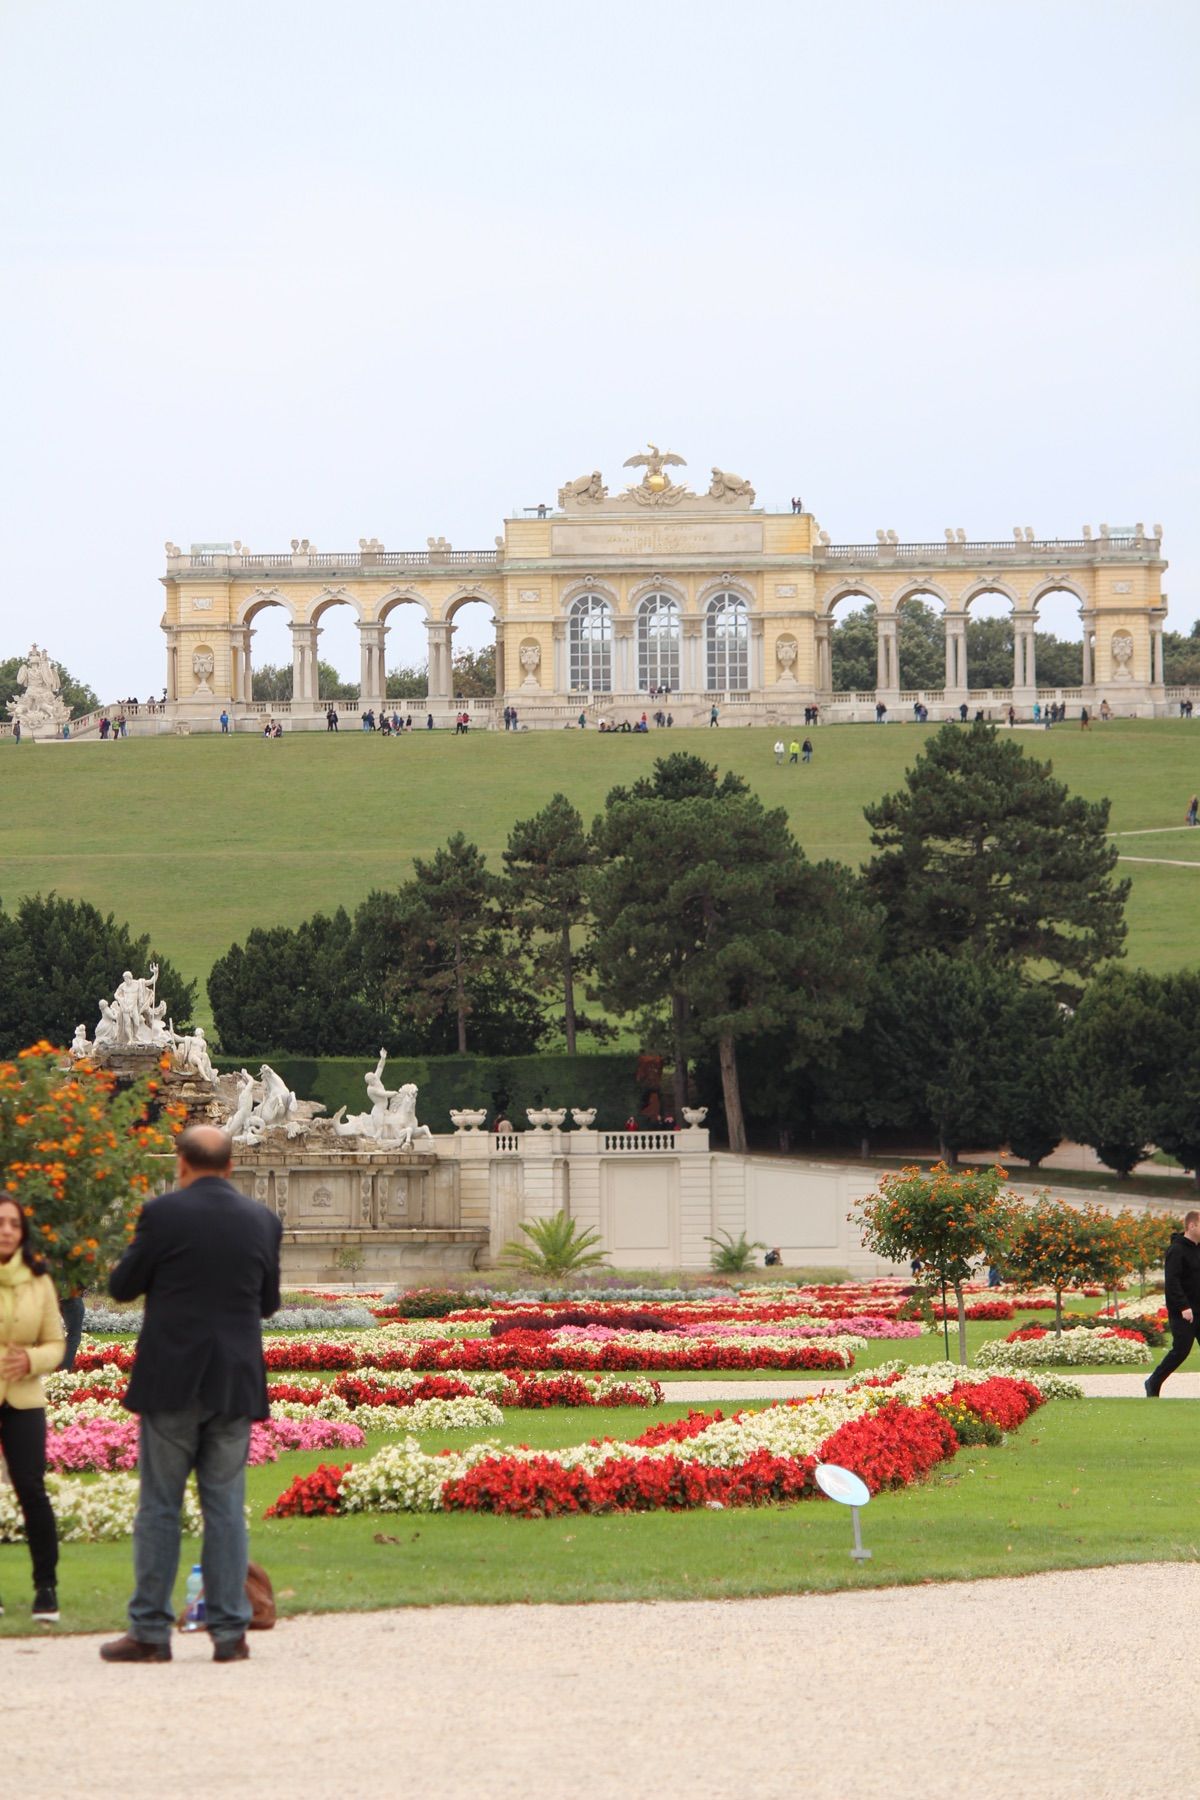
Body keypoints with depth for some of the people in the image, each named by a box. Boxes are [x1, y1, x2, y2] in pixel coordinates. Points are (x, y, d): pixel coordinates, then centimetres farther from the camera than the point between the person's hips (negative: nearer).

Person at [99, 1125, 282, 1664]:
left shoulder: (163, 1213, -9)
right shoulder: (263, 1220, 3)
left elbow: (122, 1287, -1)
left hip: (171, 1382, -3)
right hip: (236, 1386, 3)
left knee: (159, 1506, 4)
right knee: (226, 1507, 7)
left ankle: (150, 1632, 4)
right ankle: (229, 1632, 5)